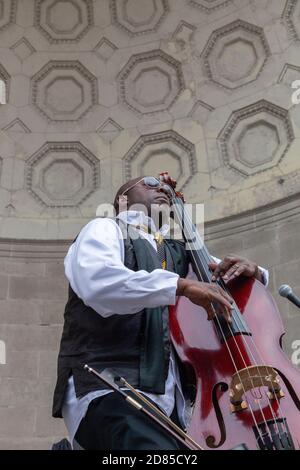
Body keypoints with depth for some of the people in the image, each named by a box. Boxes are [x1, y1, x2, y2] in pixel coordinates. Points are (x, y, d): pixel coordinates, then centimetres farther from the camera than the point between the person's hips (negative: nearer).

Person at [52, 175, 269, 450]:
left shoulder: (179, 252, 23)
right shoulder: (105, 229, 7)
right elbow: (97, 282, -15)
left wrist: (251, 271, 6)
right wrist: (182, 285, -19)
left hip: (171, 396, 7)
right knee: (155, 447, -33)